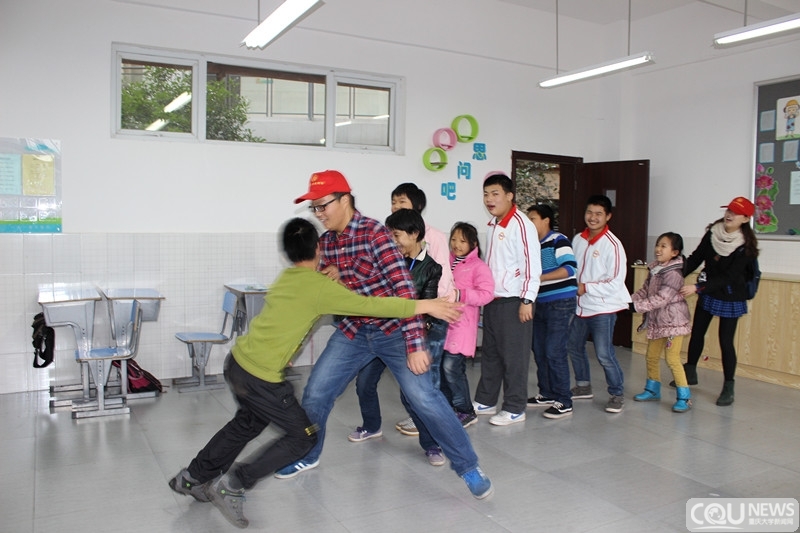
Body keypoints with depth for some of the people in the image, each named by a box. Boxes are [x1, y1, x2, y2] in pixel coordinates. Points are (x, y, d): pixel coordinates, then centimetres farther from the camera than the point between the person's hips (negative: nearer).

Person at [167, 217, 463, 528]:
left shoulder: (287, 278, 10)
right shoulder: (320, 286, -14)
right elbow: (371, 305, -18)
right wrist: (427, 306, -14)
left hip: (237, 361, 9)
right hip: (260, 377, -8)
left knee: (249, 423, 30)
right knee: (303, 435, 7)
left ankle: (192, 478, 42)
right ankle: (231, 485, 10)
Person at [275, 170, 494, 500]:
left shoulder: (373, 232, -19)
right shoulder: (326, 241, 2)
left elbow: (404, 287, -25)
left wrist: (415, 344, -29)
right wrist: (326, 277, -10)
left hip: (392, 330, -6)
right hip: (353, 330, 6)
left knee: (424, 398, -12)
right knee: (315, 394, 5)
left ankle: (468, 466, 6)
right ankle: (307, 456, 31)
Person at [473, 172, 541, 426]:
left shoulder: (521, 224, -14)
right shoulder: (493, 224, 12)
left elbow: (532, 265, -17)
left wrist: (527, 301, -18)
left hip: (513, 301, -8)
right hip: (492, 300, 8)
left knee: (514, 356, 2)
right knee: (490, 353, 15)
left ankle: (515, 409, 13)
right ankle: (486, 401, 26)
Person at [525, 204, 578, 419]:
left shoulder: (558, 240, -9)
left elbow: (570, 268, -21)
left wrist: (539, 277, -25)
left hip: (561, 304, -8)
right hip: (541, 304, 8)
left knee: (554, 352, -8)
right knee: (539, 350, 10)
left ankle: (564, 402, 2)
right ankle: (547, 394, 24)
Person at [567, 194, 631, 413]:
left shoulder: (612, 245, -15)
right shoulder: (578, 239, 3)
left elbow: (615, 283, -17)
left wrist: (586, 287, -17)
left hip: (603, 308, -7)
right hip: (580, 306, 7)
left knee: (604, 354, -7)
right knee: (573, 347, 18)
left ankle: (616, 394, 13)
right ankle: (583, 386, 36)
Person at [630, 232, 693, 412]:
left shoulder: (673, 274, -21)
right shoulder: (654, 269, 6)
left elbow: (661, 299, -26)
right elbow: (645, 290, 11)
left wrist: (637, 306, -25)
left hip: (673, 321, -9)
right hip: (656, 321, 9)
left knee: (672, 359, -7)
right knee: (652, 356, 16)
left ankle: (684, 396, 4)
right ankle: (653, 390, 31)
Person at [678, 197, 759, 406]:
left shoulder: (746, 246, -20)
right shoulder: (713, 232, -9)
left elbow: (728, 277, -25)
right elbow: (696, 257, -4)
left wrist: (697, 288, -33)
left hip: (730, 298, -5)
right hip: (707, 293, 5)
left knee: (726, 342, -2)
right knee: (696, 333, 14)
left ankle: (728, 388, 12)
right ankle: (690, 373, 33)